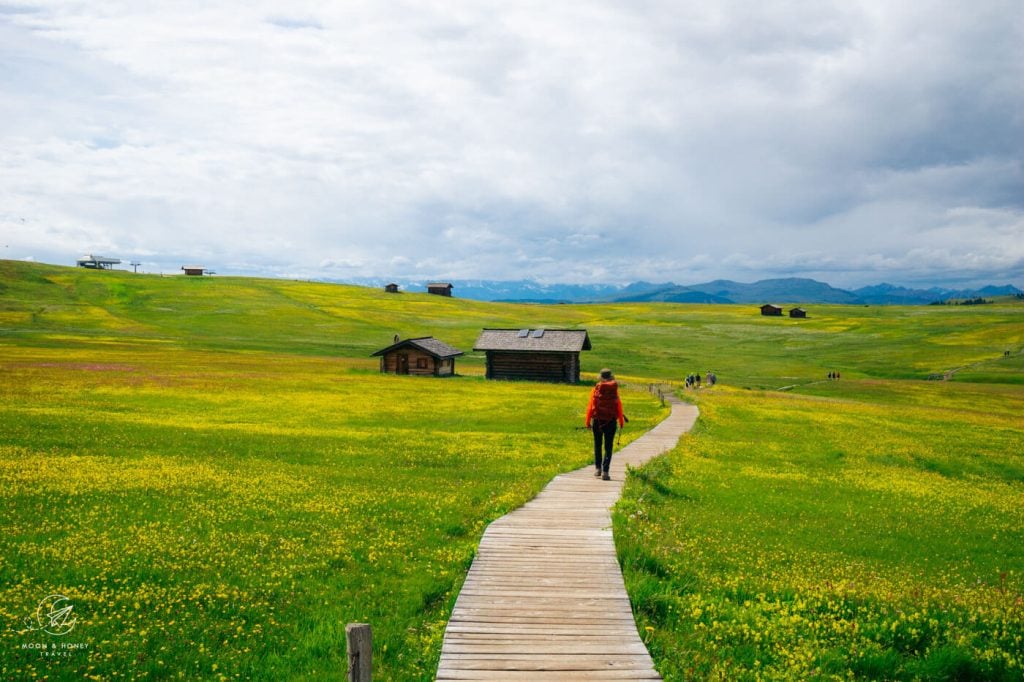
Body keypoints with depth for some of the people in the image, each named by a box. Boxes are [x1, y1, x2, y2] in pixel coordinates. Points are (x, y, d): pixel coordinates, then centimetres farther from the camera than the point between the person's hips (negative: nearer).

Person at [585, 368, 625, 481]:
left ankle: (598, 468, 22)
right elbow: (619, 407, -1)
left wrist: (588, 422, 2)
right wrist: (621, 422, 8)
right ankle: (605, 471, -7)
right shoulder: (614, 391, -3)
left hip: (597, 421, 1)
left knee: (597, 445, 18)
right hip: (611, 421, -1)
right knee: (608, 447, 2)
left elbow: (590, 407, -4)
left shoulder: (595, 390, -4)